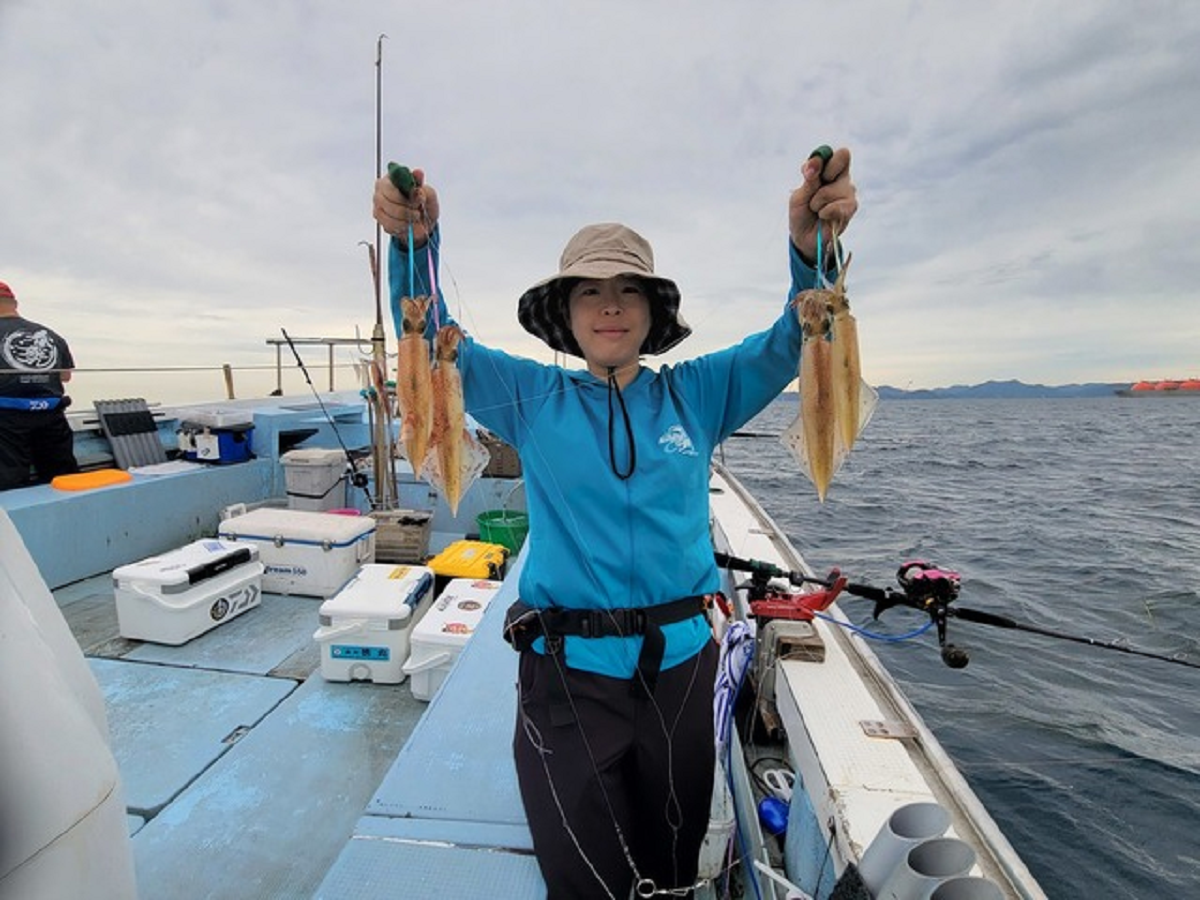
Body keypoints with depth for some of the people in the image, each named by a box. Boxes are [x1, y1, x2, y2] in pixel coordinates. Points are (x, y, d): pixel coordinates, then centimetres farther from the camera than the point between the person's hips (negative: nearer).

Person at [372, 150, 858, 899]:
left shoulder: (700, 391, -1)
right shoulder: (532, 396, -3)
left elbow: (790, 344, -7)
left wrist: (812, 250, -26)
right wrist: (416, 246, -24)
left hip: (681, 665, 2)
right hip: (568, 672, -1)